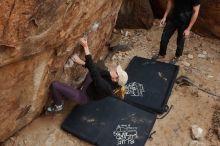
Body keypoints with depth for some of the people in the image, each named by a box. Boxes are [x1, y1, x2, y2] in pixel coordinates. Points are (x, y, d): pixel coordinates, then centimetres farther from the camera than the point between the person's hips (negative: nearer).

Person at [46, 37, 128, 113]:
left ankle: (58, 106, 11)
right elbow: (98, 69, -11)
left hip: (82, 97, -8)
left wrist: (85, 47, -42)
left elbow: (93, 69, -42)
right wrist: (82, 62, -22)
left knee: (54, 85, -15)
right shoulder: (110, 77, -15)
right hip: (88, 88, 8)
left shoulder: (105, 87, -38)